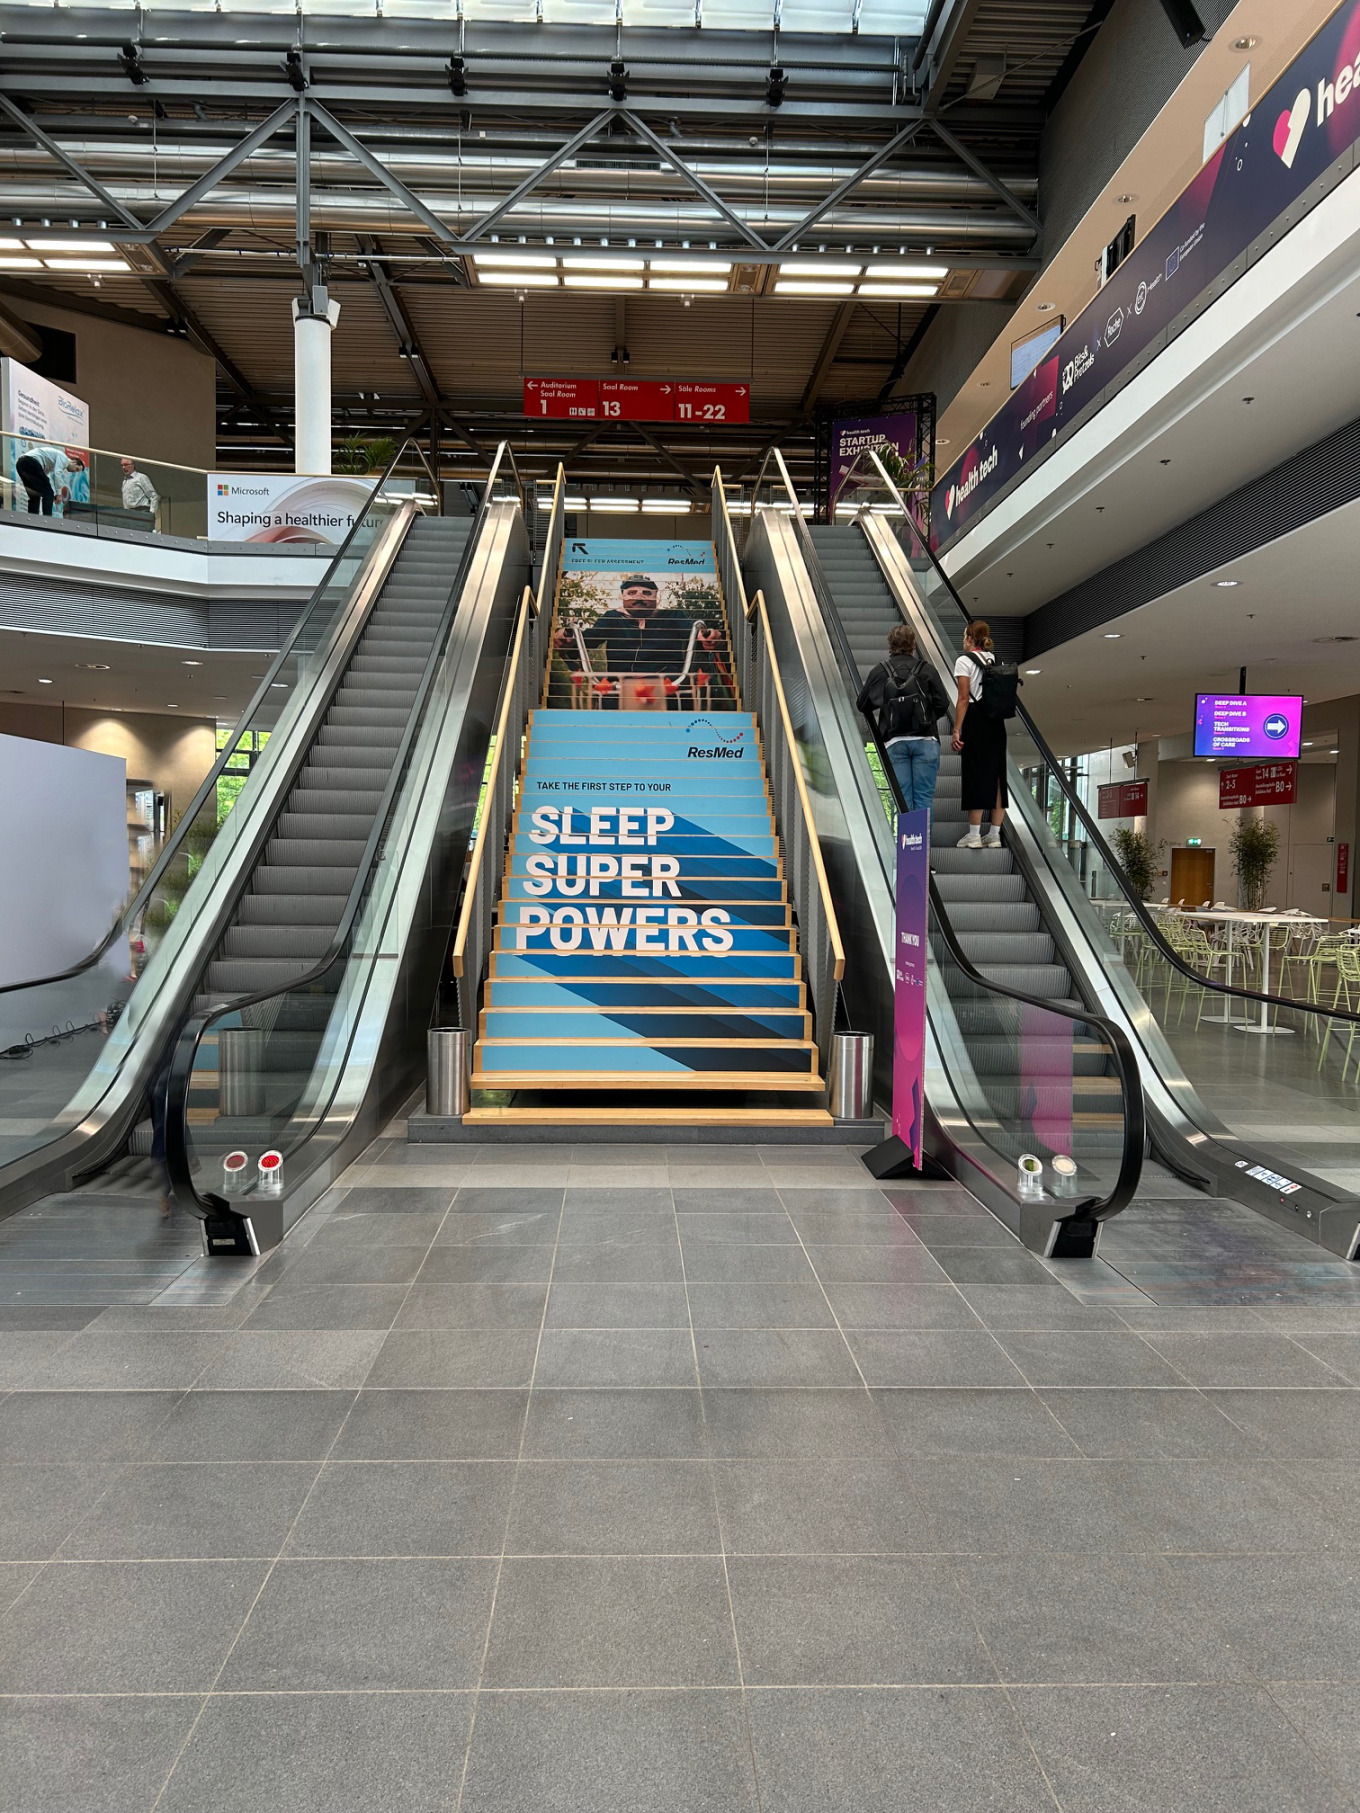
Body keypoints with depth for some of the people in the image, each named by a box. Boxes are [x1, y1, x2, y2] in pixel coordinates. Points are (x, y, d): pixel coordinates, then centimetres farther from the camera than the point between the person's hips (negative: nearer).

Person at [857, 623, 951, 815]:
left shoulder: (880, 672, 0)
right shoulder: (926, 670, 0)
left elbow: (862, 704, 5)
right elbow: (943, 704, -1)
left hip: (895, 743, 1)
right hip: (925, 740, 0)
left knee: (901, 798, 4)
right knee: (924, 797, 2)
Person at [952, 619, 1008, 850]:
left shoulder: (964, 661, -5)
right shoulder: (997, 660, 14)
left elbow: (963, 698, -12)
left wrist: (956, 730, -11)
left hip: (975, 720, -6)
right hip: (996, 722, 6)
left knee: (975, 775, -2)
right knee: (996, 775, 7)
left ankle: (974, 835, 1)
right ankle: (994, 835, 11)